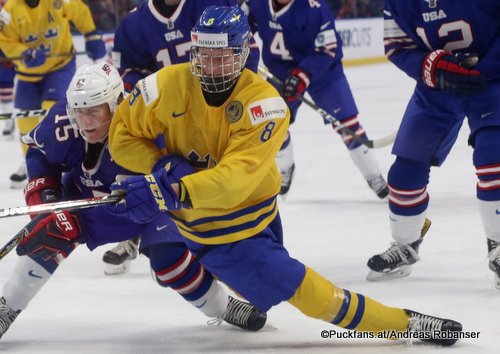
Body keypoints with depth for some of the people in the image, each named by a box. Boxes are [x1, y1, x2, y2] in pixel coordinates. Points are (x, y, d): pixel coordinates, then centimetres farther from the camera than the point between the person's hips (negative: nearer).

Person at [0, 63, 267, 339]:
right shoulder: (63, 124, -27)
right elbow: (38, 150, -6)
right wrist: (43, 190, -16)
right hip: (85, 199, 2)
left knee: (169, 256, -19)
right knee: (49, 232, -22)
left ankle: (223, 308, 9)